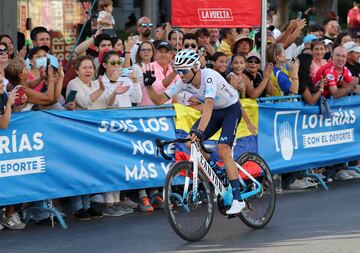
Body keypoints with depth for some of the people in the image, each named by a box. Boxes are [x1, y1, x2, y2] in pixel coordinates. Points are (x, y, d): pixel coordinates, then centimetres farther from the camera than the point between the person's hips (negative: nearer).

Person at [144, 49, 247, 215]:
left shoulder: (209, 76, -34)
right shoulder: (183, 82, -15)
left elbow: (208, 105, -48)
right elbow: (159, 100, -15)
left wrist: (200, 131, -61)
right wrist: (148, 86, -34)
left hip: (231, 109, -7)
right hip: (215, 111, 7)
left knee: (223, 148, -23)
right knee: (191, 143, -11)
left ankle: (237, 199, -21)